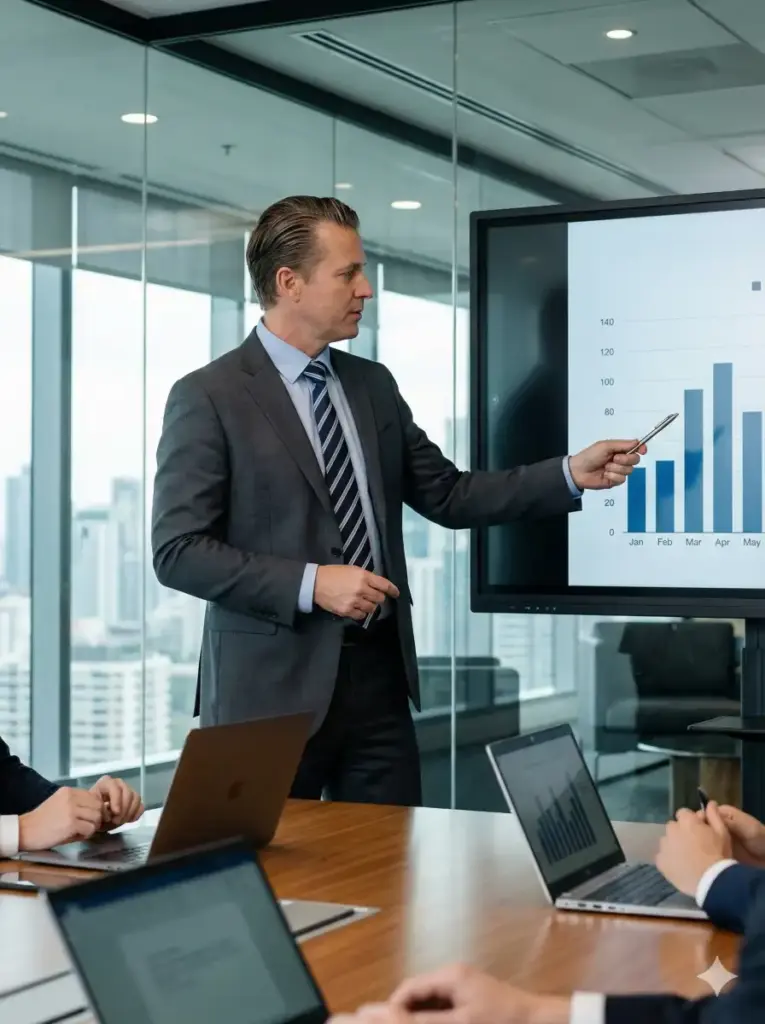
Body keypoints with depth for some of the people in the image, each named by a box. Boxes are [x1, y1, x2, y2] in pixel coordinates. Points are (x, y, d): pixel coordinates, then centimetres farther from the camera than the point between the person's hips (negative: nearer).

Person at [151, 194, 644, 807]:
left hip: (378, 675, 5)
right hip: (274, 686, -5)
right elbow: (178, 550, -10)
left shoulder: (374, 385, 12)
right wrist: (311, 583, -17)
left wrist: (572, 475, 3)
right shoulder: (207, 398, -6)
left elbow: (448, 495, 13)